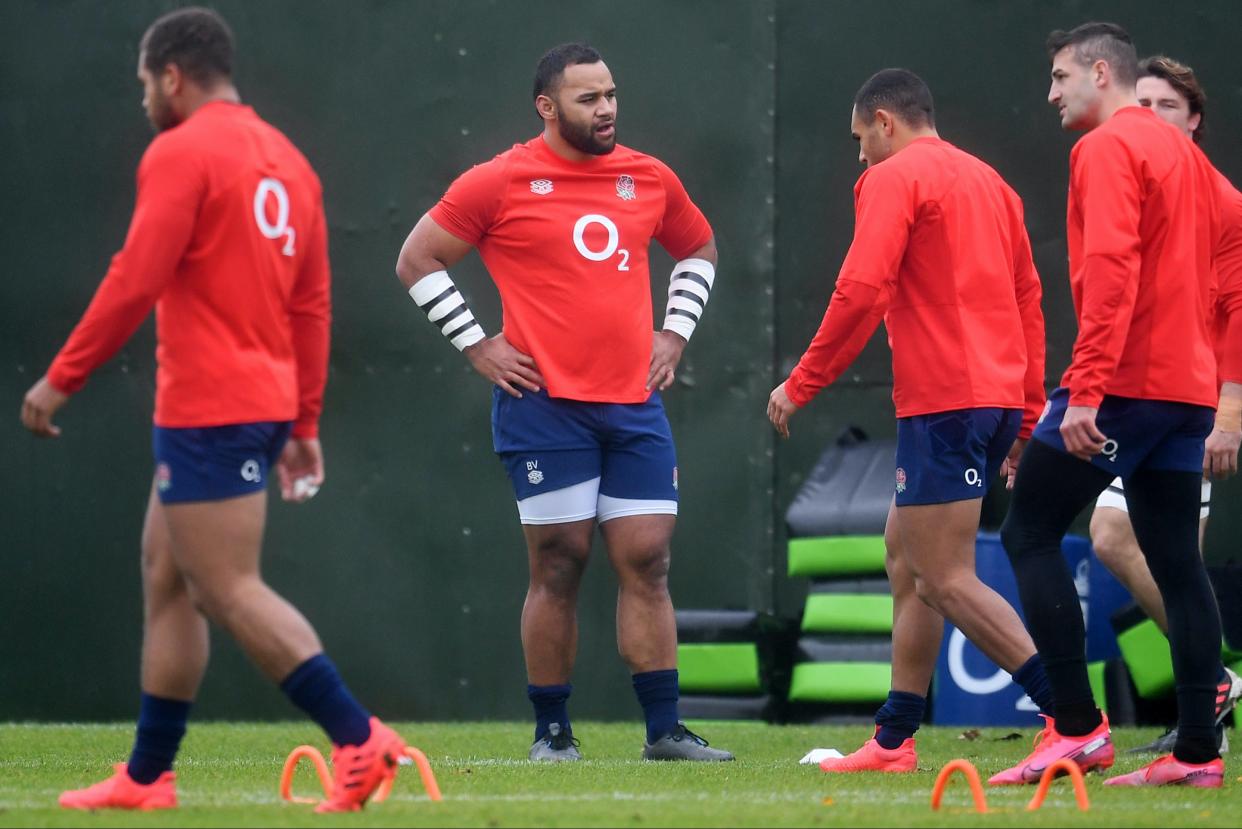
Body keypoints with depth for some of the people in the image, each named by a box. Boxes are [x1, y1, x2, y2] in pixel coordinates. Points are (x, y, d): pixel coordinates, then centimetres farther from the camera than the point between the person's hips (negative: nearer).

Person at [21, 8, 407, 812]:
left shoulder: (181, 153, -10)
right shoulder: (284, 159, 15)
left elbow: (134, 282, -16)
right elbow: (312, 305, 16)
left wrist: (62, 378, -9)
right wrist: (303, 425, 20)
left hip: (206, 411, -9)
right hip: (265, 405, 9)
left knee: (233, 593, -9)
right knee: (166, 581, 15)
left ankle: (360, 738, -17)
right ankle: (147, 775, 17)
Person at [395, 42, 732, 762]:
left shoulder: (650, 180, 10)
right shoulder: (501, 183, -3)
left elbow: (699, 249, 27)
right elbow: (418, 261, 2)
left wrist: (675, 332, 14)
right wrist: (476, 344, -3)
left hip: (635, 405, 4)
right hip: (545, 405, -4)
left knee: (647, 561, 0)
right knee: (559, 566, -2)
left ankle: (665, 730, 3)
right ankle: (553, 732, 6)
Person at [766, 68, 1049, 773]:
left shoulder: (893, 178, -6)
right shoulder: (987, 181, 19)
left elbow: (861, 292, -15)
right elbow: (1028, 296, 19)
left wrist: (801, 385, -7)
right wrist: (1027, 417, 21)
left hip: (943, 398, -9)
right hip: (1000, 394, 9)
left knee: (946, 580, -9)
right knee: (906, 555, 16)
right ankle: (895, 741, 17)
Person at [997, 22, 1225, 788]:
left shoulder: (1107, 149, -9)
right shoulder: (1183, 152, 17)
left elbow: (1110, 271, -20)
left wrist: (1086, 389, -24)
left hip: (1122, 381, -8)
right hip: (1186, 382, 8)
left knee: (1030, 532, -1)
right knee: (1178, 564, 8)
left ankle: (1078, 726, -9)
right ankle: (1199, 748, 3)